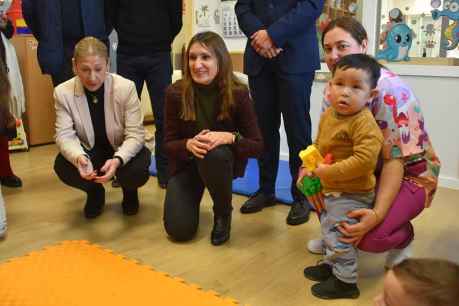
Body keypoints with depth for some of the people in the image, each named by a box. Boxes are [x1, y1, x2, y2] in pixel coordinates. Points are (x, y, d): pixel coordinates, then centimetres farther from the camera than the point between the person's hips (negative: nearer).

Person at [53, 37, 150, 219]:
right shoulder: (63, 92, -15)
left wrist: (118, 160, -42)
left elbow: (135, 134, -23)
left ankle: (129, 191, 10)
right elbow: (64, 134, -15)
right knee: (62, 166, -27)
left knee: (138, 170, -33)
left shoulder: (126, 87, -22)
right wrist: (78, 157, -39)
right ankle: (94, 192, 10)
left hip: (122, 150, -2)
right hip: (89, 151, 2)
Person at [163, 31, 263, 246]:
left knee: (215, 154, -39)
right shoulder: (176, 93, -16)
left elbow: (257, 146, -16)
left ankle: (223, 214, -8)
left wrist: (229, 137, -36)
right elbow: (168, 144, -10)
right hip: (186, 163, 1)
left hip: (222, 161, -1)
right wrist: (189, 144, -33)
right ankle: (193, 197, 27)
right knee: (179, 230, -11)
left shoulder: (238, 93, -18)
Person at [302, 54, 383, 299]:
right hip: (329, 190, 9)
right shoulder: (328, 114, 1)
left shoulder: (363, 123, -26)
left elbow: (364, 160, -33)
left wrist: (328, 171, -28)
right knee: (328, 230, 25)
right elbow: (318, 145, 15)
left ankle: (345, 281, 23)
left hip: (351, 195, -9)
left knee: (338, 236, 2)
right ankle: (331, 265, 47)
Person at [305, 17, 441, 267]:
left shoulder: (389, 90, -26)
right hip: (368, 170, 6)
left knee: (370, 237, -30)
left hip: (409, 174, -6)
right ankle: (335, 233, 11)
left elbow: (394, 160, -28)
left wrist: (377, 214, -41)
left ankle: (403, 236, 9)